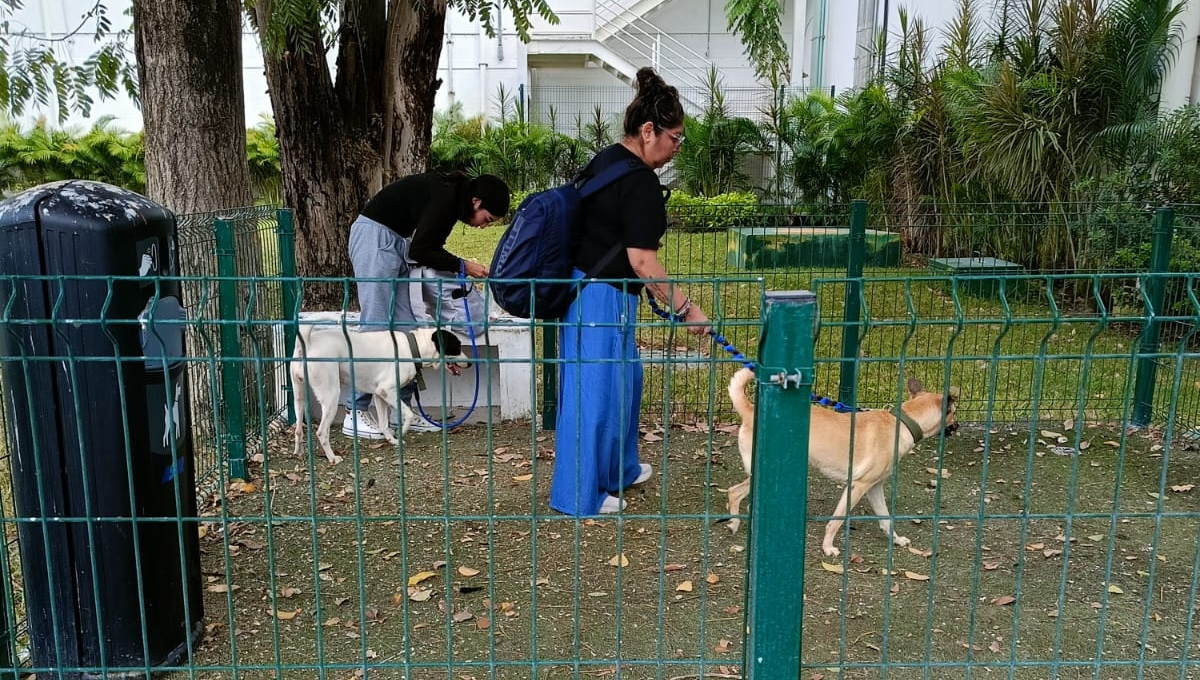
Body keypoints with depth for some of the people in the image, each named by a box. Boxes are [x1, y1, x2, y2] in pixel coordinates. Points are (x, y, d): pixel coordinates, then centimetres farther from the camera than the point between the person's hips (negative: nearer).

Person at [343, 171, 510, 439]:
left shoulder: (453, 198, 9)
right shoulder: (445, 197, -20)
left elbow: (432, 248, 15)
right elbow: (419, 252, -21)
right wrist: (463, 266, -13)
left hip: (397, 241, 10)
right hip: (374, 236, -10)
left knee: (405, 325, 4)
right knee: (375, 324, -12)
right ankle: (355, 413, -7)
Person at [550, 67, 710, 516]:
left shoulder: (604, 161, 11)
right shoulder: (641, 183, -19)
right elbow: (642, 261, -23)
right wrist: (685, 308, -16)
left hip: (582, 286, 10)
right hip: (602, 297, -10)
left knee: (624, 379, 22)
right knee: (595, 392, 0)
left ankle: (619, 470, 38)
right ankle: (579, 495, 13)